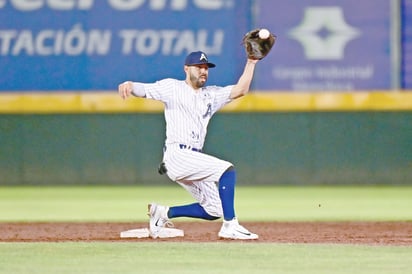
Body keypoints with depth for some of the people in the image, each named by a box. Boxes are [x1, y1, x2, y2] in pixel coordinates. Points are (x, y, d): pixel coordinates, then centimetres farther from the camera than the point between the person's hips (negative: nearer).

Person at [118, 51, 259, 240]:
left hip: (193, 159, 8)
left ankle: (164, 212, 17)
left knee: (215, 210, 4)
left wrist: (251, 62, 4)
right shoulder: (172, 87, 3)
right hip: (178, 155, -8)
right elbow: (144, 90, -10)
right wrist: (130, 85, -33)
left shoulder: (211, 95, 20)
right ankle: (230, 226, -23)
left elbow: (240, 90, 11)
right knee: (226, 169, -23)